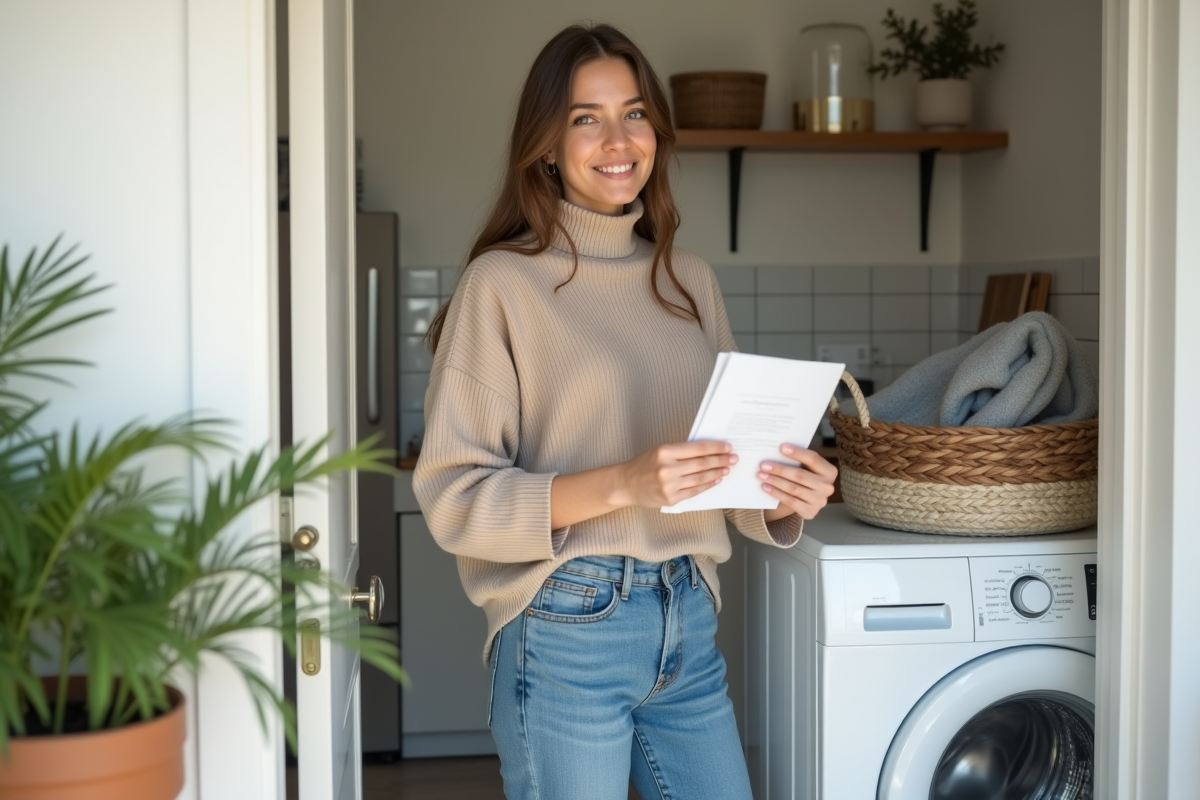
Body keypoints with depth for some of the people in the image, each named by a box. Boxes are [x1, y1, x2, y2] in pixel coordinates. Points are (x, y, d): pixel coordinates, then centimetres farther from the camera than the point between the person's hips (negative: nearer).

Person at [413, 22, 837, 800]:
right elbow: (454, 497, -11)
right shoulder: (505, 281, -8)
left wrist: (786, 497, -7)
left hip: (688, 624, 5)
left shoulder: (690, 280, 9)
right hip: (568, 629, -5)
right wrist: (621, 484, -22)